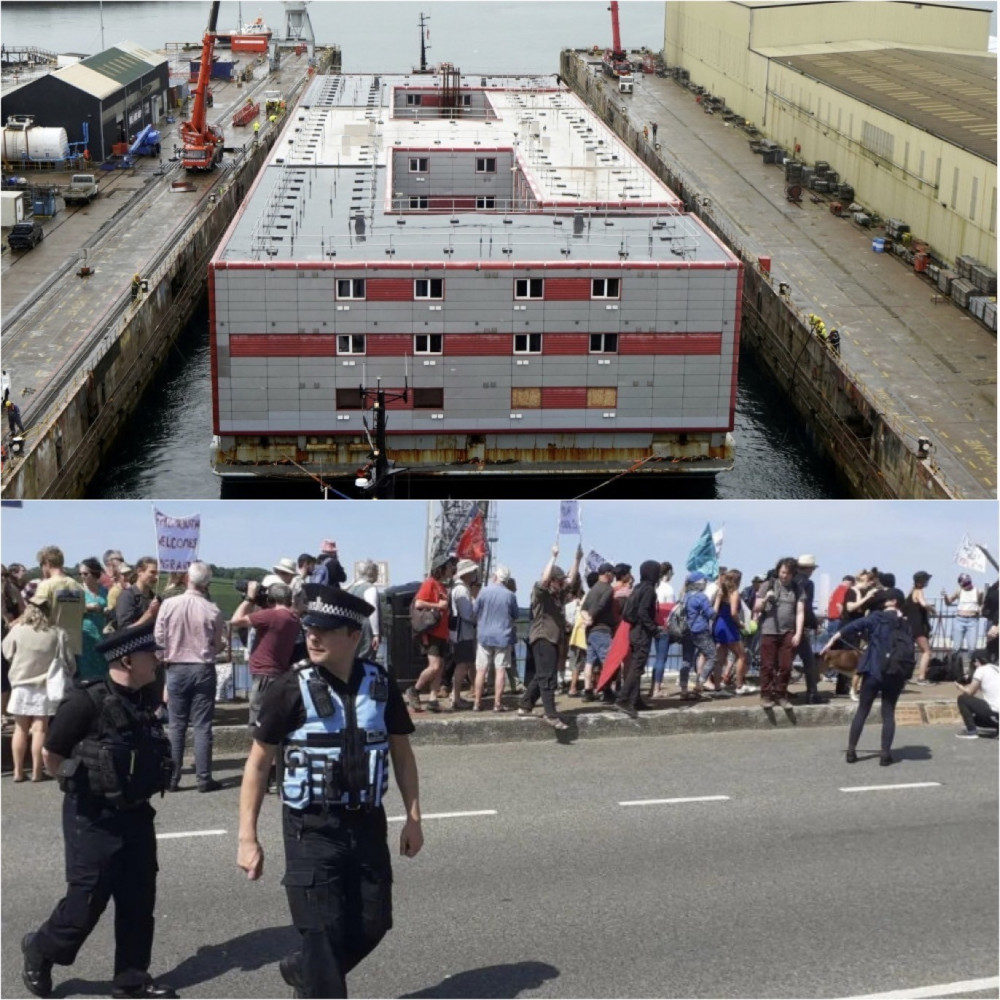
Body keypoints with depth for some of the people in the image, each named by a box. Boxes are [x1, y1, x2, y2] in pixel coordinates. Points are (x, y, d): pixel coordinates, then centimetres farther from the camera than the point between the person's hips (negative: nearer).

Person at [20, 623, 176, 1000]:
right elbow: (51, 757, -12)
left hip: (135, 813, 7)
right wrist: (84, 781, -2)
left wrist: (139, 787, 14)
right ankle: (39, 952, 25)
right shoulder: (87, 702, -19)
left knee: (138, 900, 9)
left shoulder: (142, 700, 4)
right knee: (87, 902, 0)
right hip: (94, 818, -7)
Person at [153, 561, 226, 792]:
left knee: (176, 725, 10)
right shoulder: (212, 610, -12)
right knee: (202, 726, 3)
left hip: (177, 668, 1)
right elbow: (221, 644, -4)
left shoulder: (169, 605, -10)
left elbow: (159, 639, -4)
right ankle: (203, 778, 4)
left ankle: (172, 777, 11)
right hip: (203, 669, -1)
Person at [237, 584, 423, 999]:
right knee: (324, 933, -2)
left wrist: (413, 818, 5)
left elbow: (402, 752, 10)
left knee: (371, 925, 10)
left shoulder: (380, 684, -2)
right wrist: (247, 838, -9)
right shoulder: (291, 689, -11)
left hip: (367, 824, 4)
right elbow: (258, 764, -6)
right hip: (312, 828, -4)